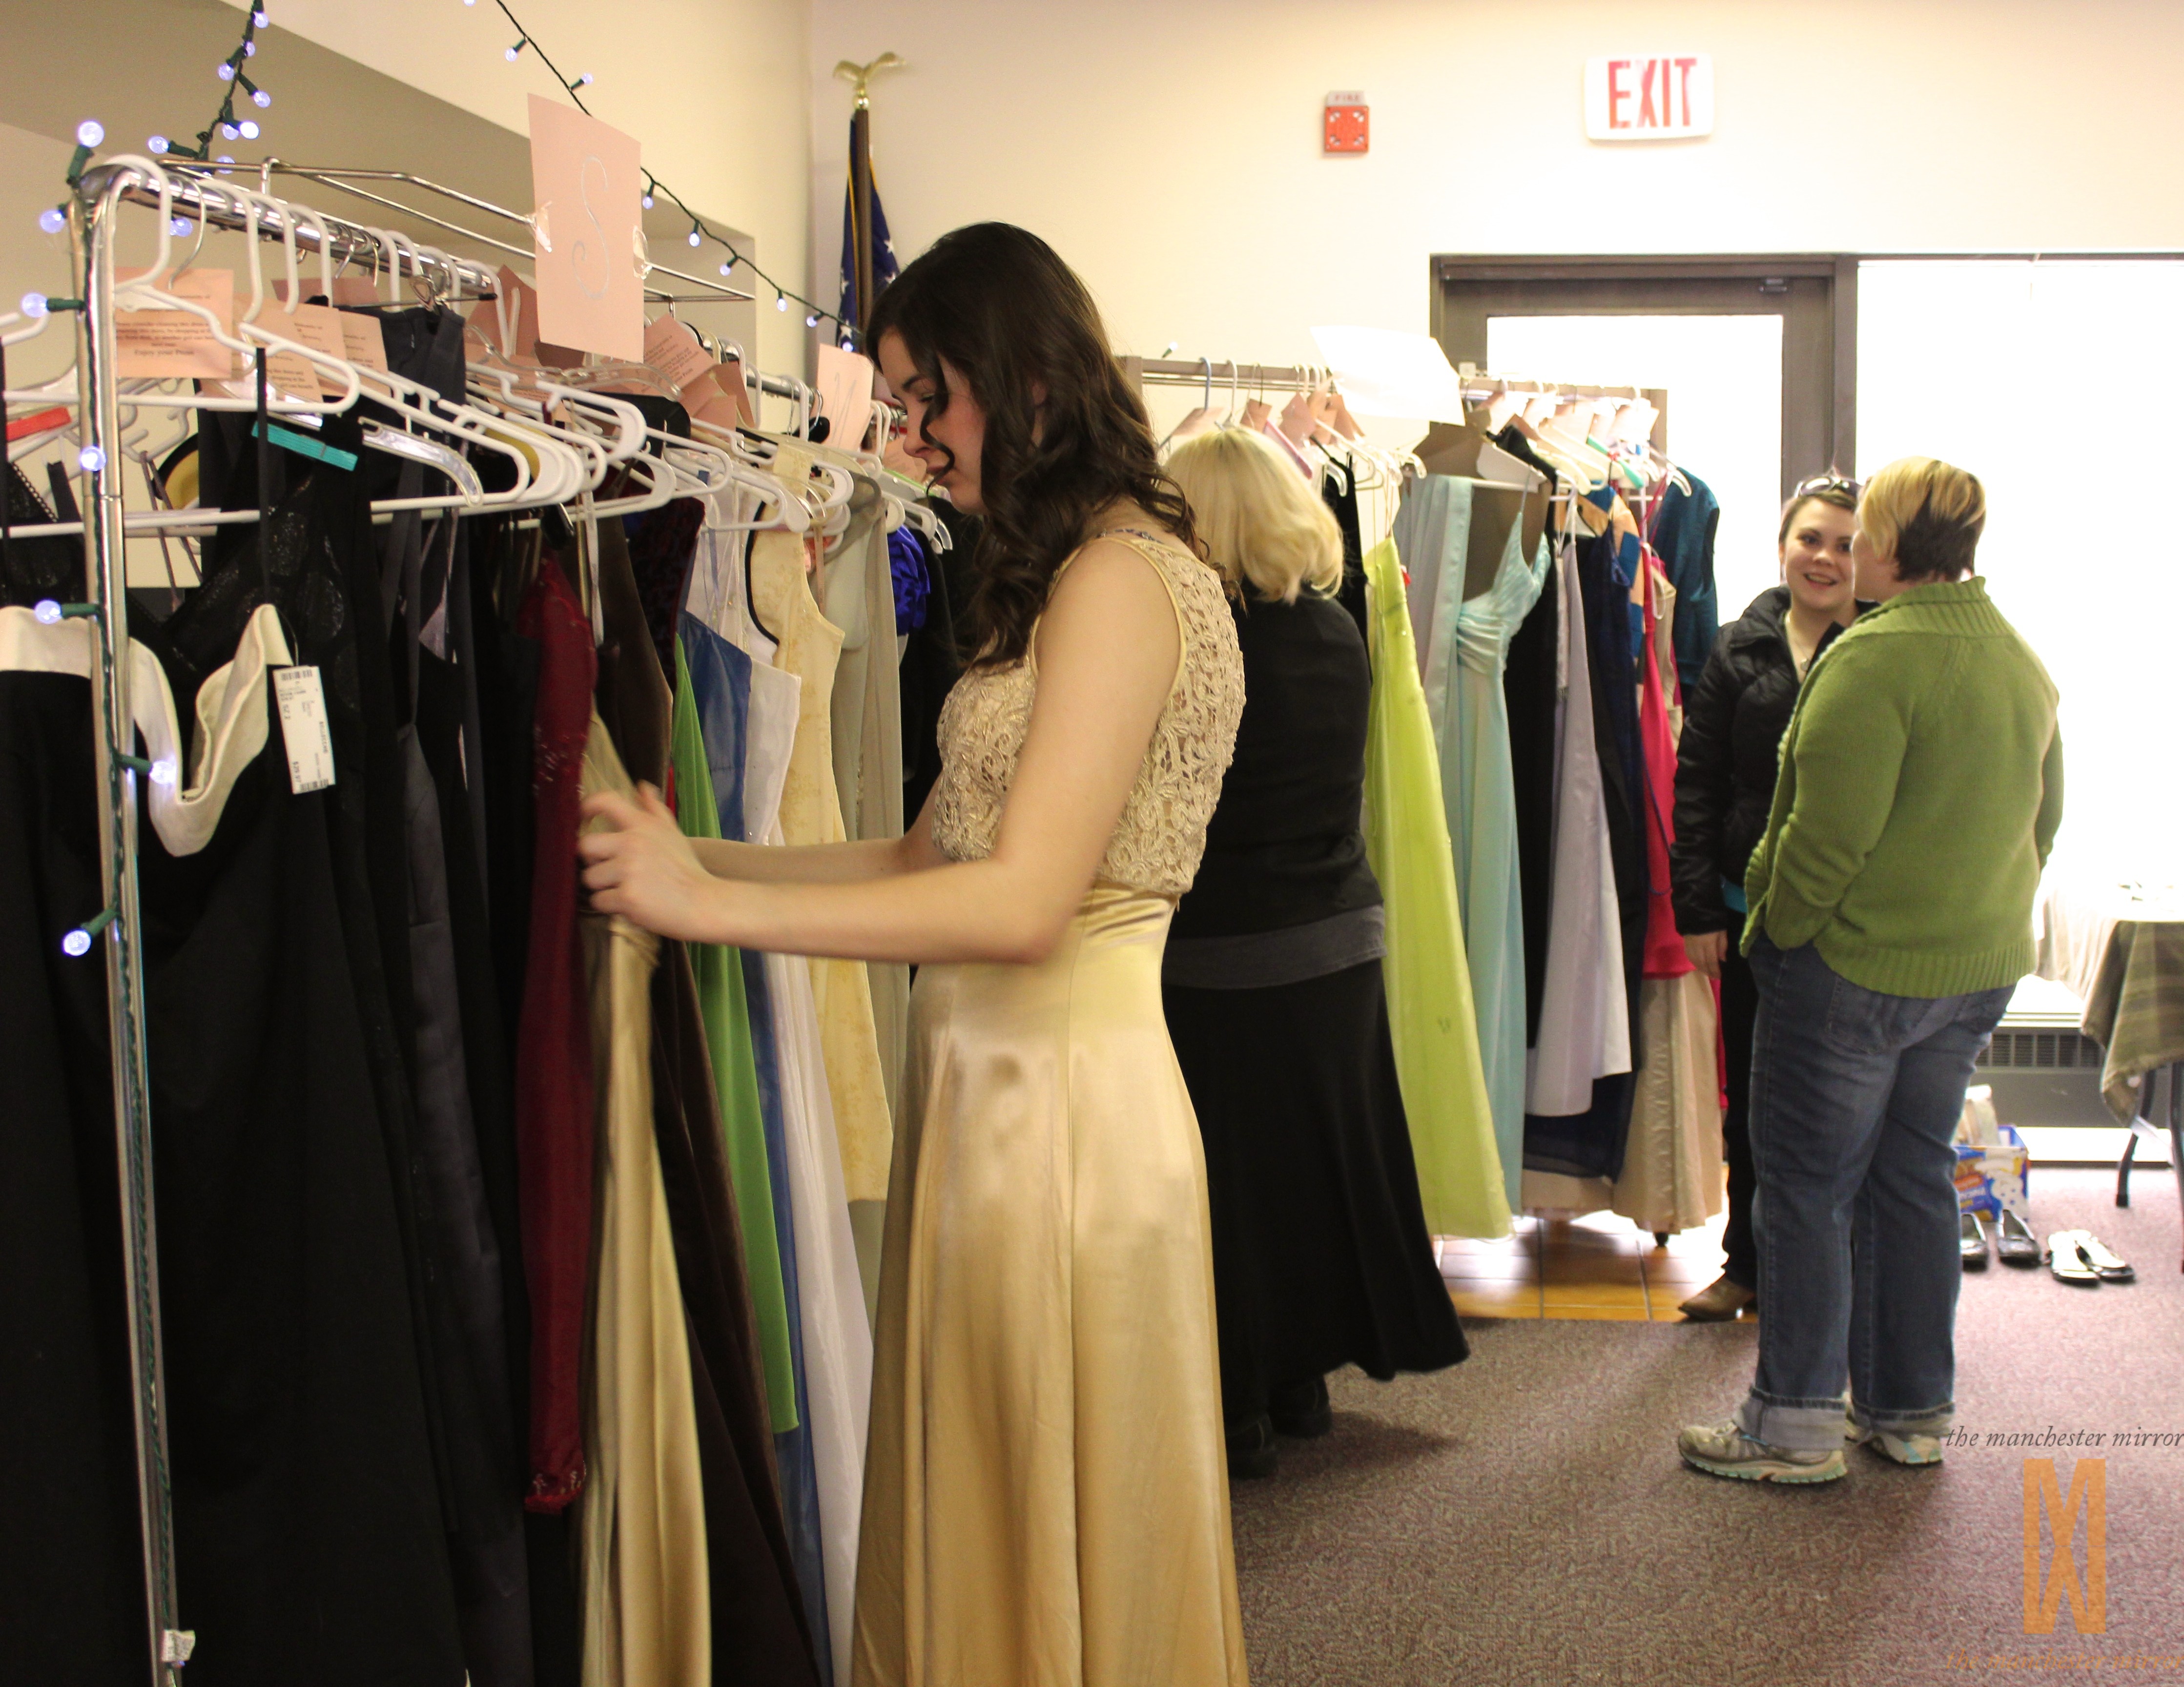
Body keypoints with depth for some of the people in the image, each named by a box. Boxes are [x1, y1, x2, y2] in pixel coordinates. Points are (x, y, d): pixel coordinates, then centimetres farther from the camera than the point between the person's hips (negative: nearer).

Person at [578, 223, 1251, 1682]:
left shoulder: (1120, 576, -14)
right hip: (988, 1088, 9)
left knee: (1050, 1552, 8)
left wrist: (712, 903, -17)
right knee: (965, 1534, 19)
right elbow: (936, 857, 11)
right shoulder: (1057, 575, 16)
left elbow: (1021, 901, -21)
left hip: (1060, 1107, -9)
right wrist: (698, 857, 7)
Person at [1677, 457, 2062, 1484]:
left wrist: (1775, 932, -10)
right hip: (1978, 972, 8)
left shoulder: (1875, 656, -19)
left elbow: (1831, 833, -23)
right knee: (1916, 1178, 16)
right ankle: (1912, 1412, 25)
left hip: (1854, 966, -8)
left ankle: (1794, 1425, 9)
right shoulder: (2023, 662, 9)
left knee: (1808, 1186, 2)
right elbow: (2044, 815, 16)